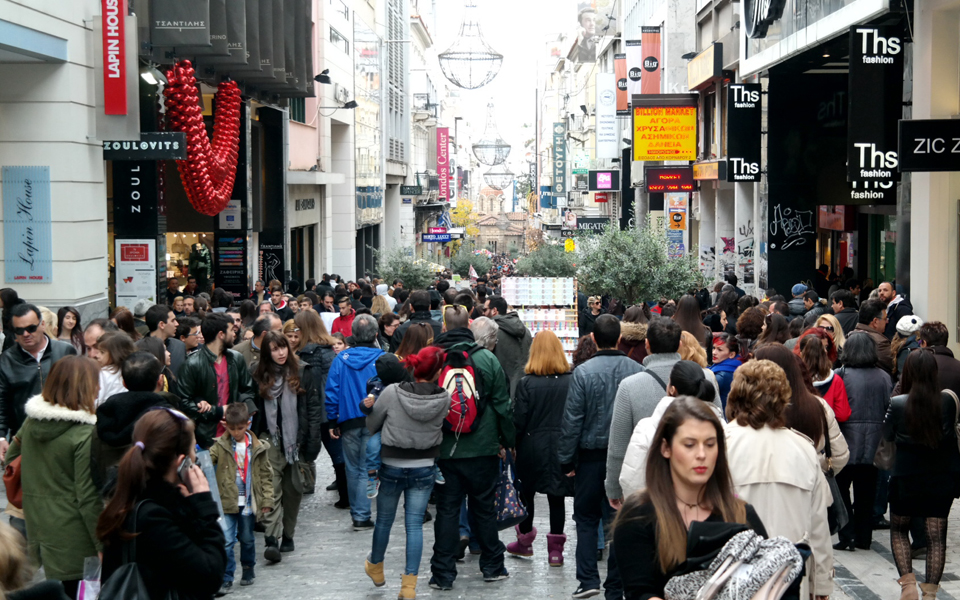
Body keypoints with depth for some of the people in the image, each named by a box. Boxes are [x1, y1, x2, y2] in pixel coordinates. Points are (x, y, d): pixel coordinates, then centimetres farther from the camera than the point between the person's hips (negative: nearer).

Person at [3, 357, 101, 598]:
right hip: (71, 541, -7)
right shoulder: (84, 435, -18)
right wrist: (104, 545, -10)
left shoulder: (32, 420, 2)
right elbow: (87, 497, -17)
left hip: (38, 529, 7)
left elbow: (10, 460, 17)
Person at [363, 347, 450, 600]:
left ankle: (375, 568, 41)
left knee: (384, 520, 18)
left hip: (391, 467, 0)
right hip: (424, 468, 0)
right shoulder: (444, 398, -13)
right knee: (415, 524, 5)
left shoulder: (392, 392, -17)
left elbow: (371, 426, -5)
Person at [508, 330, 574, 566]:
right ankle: (555, 549, 10)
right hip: (561, 447, 1)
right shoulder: (571, 381, -8)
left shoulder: (526, 383, -12)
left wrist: (512, 444, 4)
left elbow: (519, 420, -10)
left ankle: (525, 541, 31)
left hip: (532, 446, -1)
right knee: (556, 496, 9)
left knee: (527, 493, 17)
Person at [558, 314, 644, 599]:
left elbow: (572, 420, -9)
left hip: (591, 455, -2)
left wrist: (567, 459, 0)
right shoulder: (637, 370, -5)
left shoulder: (583, 372, -11)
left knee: (586, 518, 12)